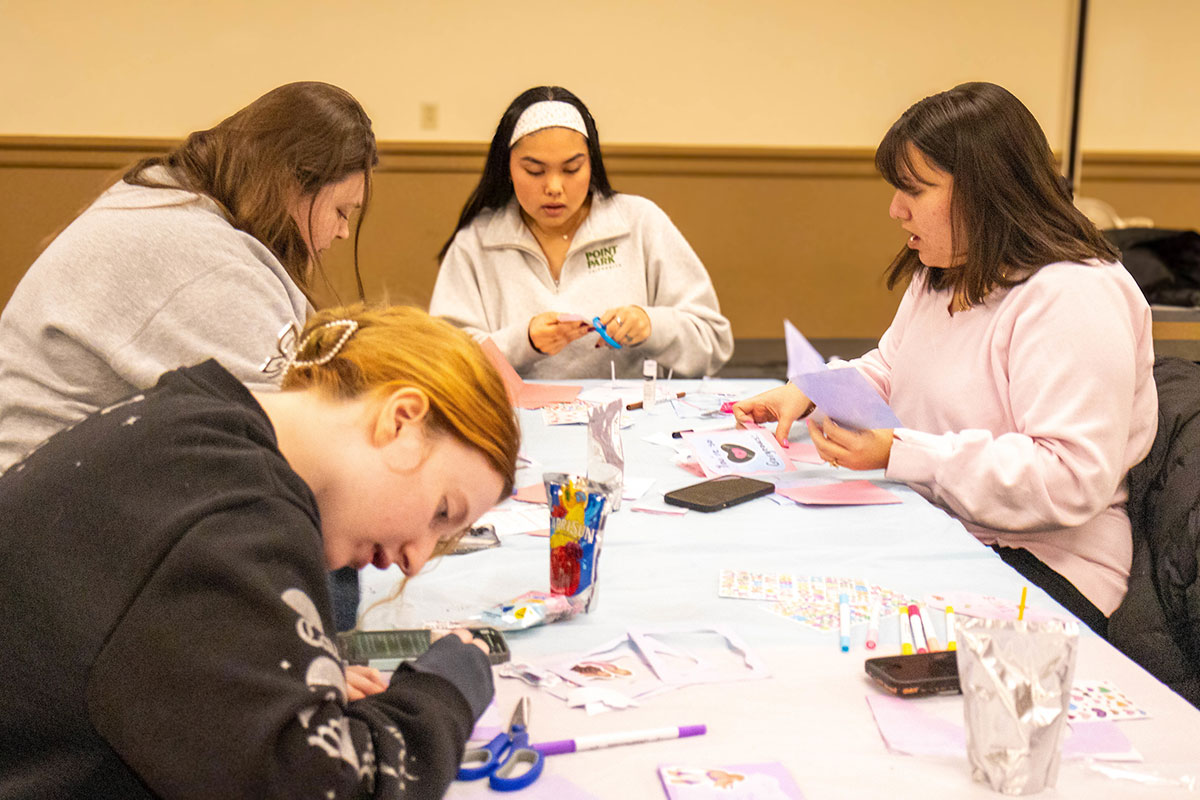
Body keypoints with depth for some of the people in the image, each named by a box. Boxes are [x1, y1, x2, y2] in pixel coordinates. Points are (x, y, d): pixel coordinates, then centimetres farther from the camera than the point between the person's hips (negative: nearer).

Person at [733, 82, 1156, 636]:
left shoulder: (1074, 299, -19)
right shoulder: (938, 275, 13)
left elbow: (1072, 479, -26)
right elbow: (886, 372, 25)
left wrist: (900, 454, -28)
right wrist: (807, 393, 2)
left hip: (1037, 566, -8)